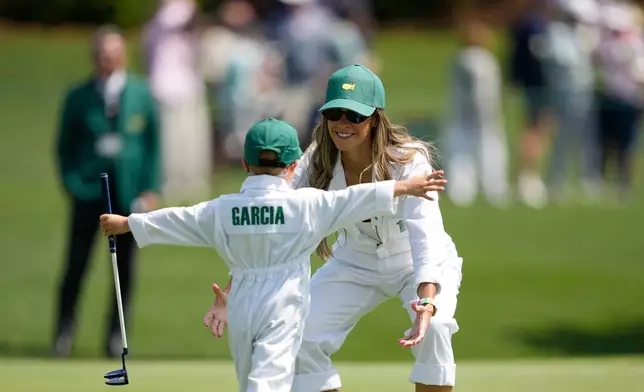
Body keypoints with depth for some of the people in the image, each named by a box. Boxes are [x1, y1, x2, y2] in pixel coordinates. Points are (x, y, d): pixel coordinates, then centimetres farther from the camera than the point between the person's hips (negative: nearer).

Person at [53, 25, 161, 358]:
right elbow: (64, 145, 9)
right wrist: (70, 183, -3)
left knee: (124, 266, 4)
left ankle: (116, 336, 14)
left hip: (129, 192, 1)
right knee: (76, 265, -5)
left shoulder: (142, 95, 4)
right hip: (88, 190, -1)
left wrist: (151, 189, 1)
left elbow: (153, 142, 7)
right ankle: (63, 333, 6)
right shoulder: (78, 98, 3)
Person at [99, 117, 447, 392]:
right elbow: (355, 200, -6)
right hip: (282, 308, -4)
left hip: (241, 309, 4)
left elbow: (174, 221, 11)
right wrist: (404, 187, 2)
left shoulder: (223, 209, 3)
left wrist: (126, 224, 25)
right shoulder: (305, 204, -7)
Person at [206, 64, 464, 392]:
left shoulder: (408, 161, -30)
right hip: (355, 263, 4)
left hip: (416, 264, -4)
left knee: (434, 329, -31)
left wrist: (427, 302, -60)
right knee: (303, 340, -9)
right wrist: (233, 290, -34)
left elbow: (426, 235, -43)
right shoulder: (317, 164, -19)